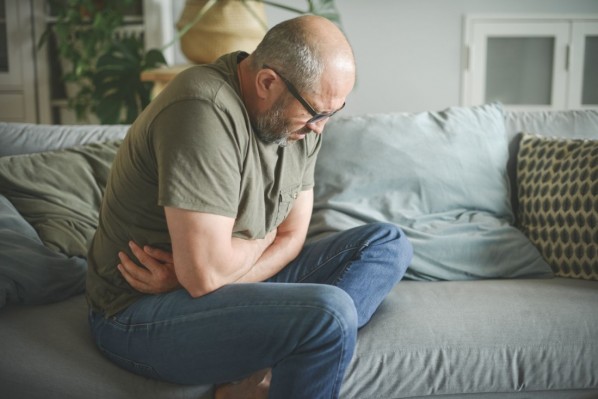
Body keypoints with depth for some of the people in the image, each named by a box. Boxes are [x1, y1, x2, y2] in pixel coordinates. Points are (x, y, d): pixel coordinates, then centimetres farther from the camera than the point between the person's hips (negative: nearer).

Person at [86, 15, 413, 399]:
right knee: (329, 313, -31)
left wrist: (192, 274, -16)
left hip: (233, 283, 9)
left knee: (389, 243, 0)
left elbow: (292, 238, 0)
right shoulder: (205, 110, -25)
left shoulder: (301, 119, 0)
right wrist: (264, 236, -8)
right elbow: (205, 274, -30)